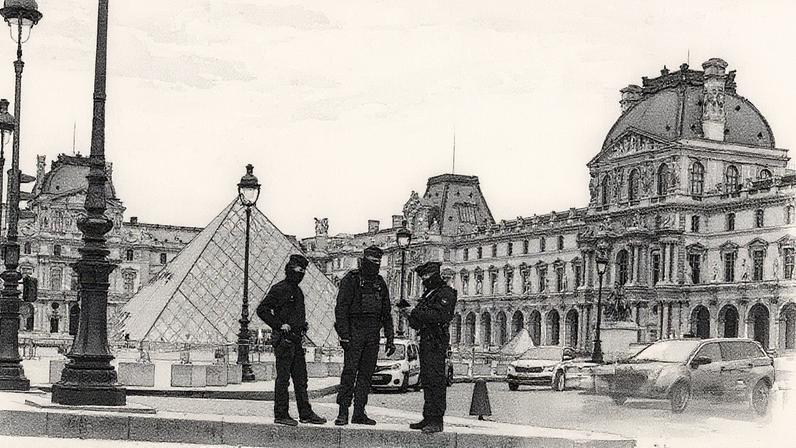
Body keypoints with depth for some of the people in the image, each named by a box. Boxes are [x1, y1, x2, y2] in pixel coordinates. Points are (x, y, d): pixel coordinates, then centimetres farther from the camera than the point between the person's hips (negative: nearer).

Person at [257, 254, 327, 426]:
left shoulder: (298, 291, 17)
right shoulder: (279, 289, -9)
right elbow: (262, 310, -14)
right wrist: (279, 325, -16)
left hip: (296, 340, 9)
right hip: (284, 340, -9)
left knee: (301, 378, 9)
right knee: (283, 378, -4)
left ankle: (306, 414, 14)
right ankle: (280, 415, 1)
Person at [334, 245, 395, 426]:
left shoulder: (380, 283, 15)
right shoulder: (351, 280, -3)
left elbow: (386, 314, 18)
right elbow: (341, 308, -9)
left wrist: (389, 339, 12)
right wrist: (344, 335, -17)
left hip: (373, 335, 6)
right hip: (354, 331, -5)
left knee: (366, 374, 5)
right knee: (349, 372, -10)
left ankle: (359, 413, 9)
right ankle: (343, 412, -7)